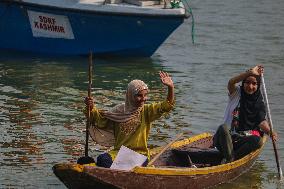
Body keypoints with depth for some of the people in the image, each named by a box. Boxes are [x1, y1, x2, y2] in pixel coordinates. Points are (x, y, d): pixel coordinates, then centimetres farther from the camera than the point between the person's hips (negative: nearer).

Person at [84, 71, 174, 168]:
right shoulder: (119, 111, 7)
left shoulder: (147, 111, 0)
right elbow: (101, 119, 16)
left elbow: (167, 106, -13)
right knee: (102, 159, -25)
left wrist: (170, 87, -28)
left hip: (140, 153, -2)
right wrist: (92, 108, -3)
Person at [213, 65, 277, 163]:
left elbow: (262, 122, -1)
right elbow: (231, 83, -16)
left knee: (258, 140, -31)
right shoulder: (236, 93, 5)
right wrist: (250, 72, -25)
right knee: (223, 128, -36)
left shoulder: (259, 103, 10)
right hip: (227, 137, -1)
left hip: (242, 140, 1)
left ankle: (233, 157, -31)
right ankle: (228, 158, -34)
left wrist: (270, 132, -23)